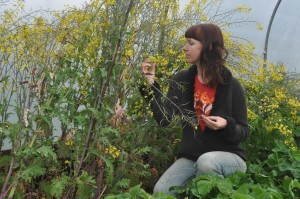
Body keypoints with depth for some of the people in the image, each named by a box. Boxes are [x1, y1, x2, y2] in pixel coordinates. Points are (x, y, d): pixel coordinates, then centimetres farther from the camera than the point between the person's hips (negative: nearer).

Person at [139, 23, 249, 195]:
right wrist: (151, 84, -15)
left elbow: (243, 132, -5)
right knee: (161, 191, -21)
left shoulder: (231, 85, -10)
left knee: (206, 161, -36)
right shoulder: (182, 80, -1)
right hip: (191, 157, 2)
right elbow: (164, 119, -10)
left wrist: (226, 125, -26)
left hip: (228, 157, -2)